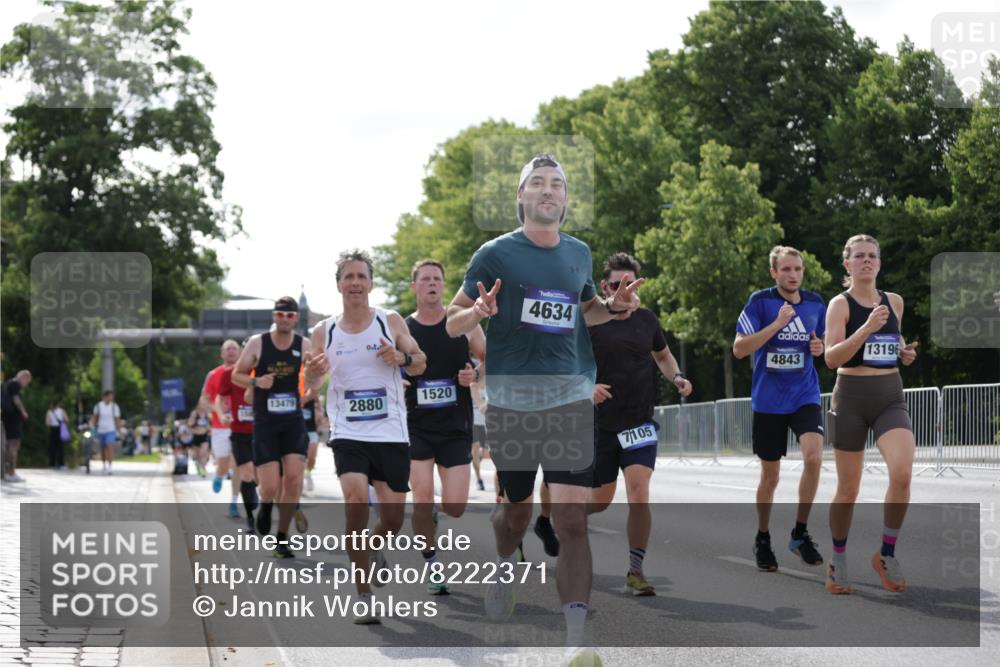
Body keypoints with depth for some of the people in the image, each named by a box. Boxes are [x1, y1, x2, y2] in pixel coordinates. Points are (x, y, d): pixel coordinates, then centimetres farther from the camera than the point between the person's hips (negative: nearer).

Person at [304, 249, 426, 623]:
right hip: (348, 434, -1)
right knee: (356, 502, -22)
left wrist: (402, 358, -16)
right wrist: (314, 374, -13)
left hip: (391, 433, 1)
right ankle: (364, 596, -13)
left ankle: (375, 551, 42)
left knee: (393, 517, 4)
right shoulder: (324, 332, 2)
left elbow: (421, 364, 6)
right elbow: (312, 385, 11)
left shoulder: (391, 322, 0)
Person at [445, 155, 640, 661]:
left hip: (571, 396, 2)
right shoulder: (496, 253, -1)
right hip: (510, 399, -2)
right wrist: (478, 312, -21)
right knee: (517, 508, 12)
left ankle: (577, 638, -13)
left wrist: (614, 306, 7)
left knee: (572, 516, -10)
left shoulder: (579, 254, 11)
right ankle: (504, 566, 48)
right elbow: (452, 320, 1)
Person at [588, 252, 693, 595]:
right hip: (601, 425, -2)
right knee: (601, 500, 6)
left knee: (639, 495, -14)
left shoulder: (647, 320, 6)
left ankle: (635, 571, -4)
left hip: (639, 423, 2)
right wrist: (587, 388, -22)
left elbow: (662, 354, 24)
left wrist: (676, 377, 5)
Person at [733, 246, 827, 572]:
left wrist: (820, 347, -3)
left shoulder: (816, 303, 5)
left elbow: (826, 342, 21)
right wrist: (777, 324, -21)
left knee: (813, 457, -21)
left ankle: (800, 533, -4)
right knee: (770, 475, 6)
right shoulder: (760, 302, -7)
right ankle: (762, 539, 27)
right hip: (768, 401, -2)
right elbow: (739, 349, -13)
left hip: (805, 397, 2)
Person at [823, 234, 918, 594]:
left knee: (902, 473, -19)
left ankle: (887, 554, -2)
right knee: (848, 488, 4)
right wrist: (868, 328, -26)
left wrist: (905, 352, 4)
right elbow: (831, 358, -15)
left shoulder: (894, 301, 10)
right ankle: (838, 559, 24)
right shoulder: (840, 304, -5)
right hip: (851, 397, -3)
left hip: (890, 397, 3)